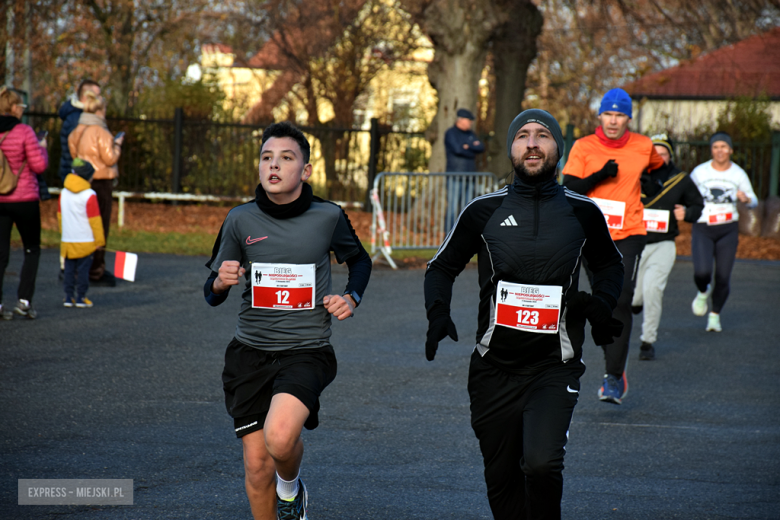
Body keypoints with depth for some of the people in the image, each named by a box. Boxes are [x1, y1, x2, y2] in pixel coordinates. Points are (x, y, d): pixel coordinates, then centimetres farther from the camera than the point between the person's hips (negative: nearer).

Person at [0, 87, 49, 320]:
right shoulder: (24, 132, -14)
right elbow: (39, 165, -13)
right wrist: (42, 148, 6)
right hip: (24, 200, -4)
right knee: (32, 250, 12)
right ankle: (24, 300, 2)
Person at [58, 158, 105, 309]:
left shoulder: (64, 193, 5)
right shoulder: (89, 196, -14)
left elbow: (60, 215, 15)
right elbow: (94, 220, -11)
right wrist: (99, 240, -4)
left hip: (67, 240, 5)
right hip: (85, 240, -5)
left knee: (69, 268, 10)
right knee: (83, 268, 2)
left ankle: (68, 297, 11)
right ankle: (81, 297, 4)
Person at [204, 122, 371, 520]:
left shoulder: (328, 217, -2)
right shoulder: (240, 221, -1)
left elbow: (359, 260, 19)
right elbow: (212, 294, 9)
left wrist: (351, 297, 0)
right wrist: (220, 282, -15)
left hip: (306, 351, -2)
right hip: (250, 352, 2)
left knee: (280, 437, -27)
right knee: (257, 464, 1)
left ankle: (290, 488, 8)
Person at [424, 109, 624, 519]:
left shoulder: (582, 212, 4)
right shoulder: (484, 211, 2)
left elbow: (610, 264, 22)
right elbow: (442, 267, 13)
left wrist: (601, 304, 3)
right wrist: (438, 314, -5)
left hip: (554, 366, -2)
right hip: (494, 367, 2)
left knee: (540, 463, -23)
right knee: (502, 481, 8)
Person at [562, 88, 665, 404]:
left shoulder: (643, 147, 5)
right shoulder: (583, 147, 1)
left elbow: (660, 163, 28)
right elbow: (569, 189, -7)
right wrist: (600, 176, -16)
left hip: (629, 235, -1)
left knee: (621, 302, -14)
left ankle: (614, 377, -14)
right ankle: (616, 372, 18)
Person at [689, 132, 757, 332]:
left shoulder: (738, 174, 0)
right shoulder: (699, 172, -2)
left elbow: (754, 201, 8)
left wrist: (746, 199, -15)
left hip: (728, 231, 1)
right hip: (702, 230, -1)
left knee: (723, 277, -3)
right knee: (702, 272, -20)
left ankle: (715, 315, 19)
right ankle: (703, 292, 16)